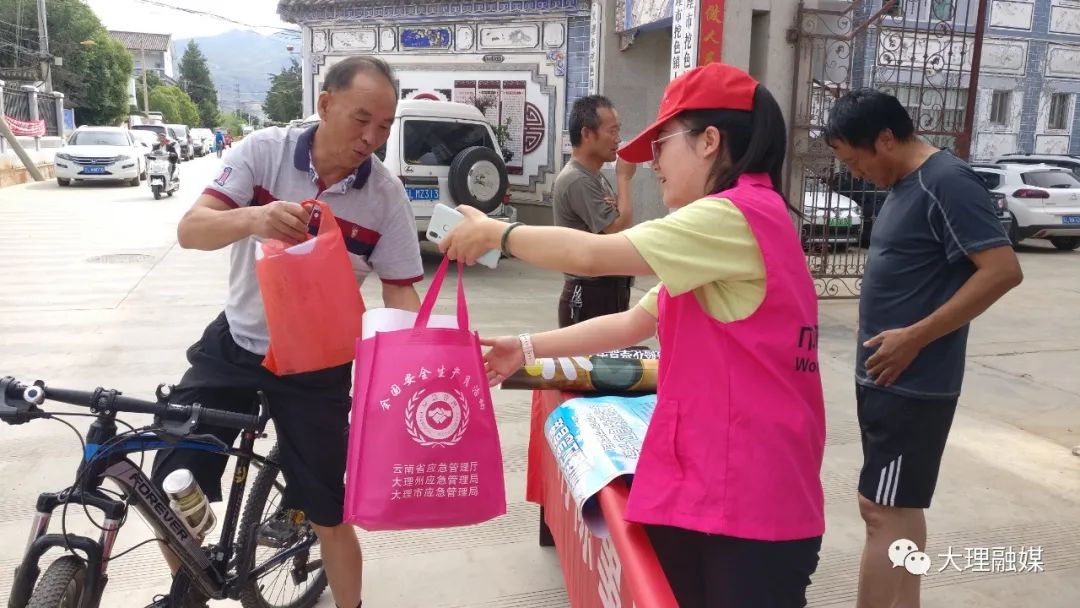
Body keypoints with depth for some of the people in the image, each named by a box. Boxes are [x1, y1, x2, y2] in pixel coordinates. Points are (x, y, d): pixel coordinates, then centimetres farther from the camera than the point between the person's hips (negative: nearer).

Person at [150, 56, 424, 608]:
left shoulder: (386, 194, -12)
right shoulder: (264, 150, -13)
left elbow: (400, 292, -8)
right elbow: (190, 230, -20)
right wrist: (252, 218, -41)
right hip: (234, 344, 1)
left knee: (329, 514, 4)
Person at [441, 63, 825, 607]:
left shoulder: (737, 216, -16)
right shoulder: (729, 227, 19)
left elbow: (592, 255, -20)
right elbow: (632, 324, 18)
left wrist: (495, 233, -4)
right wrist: (527, 349, 14)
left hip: (749, 500, -9)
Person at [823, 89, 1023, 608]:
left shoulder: (947, 182, -16)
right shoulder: (905, 185, 12)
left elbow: (1003, 270, -22)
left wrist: (915, 337, -22)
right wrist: (895, 341, 12)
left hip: (911, 385, -9)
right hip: (888, 380, 9)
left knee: (884, 511, -3)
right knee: (896, 509, 16)